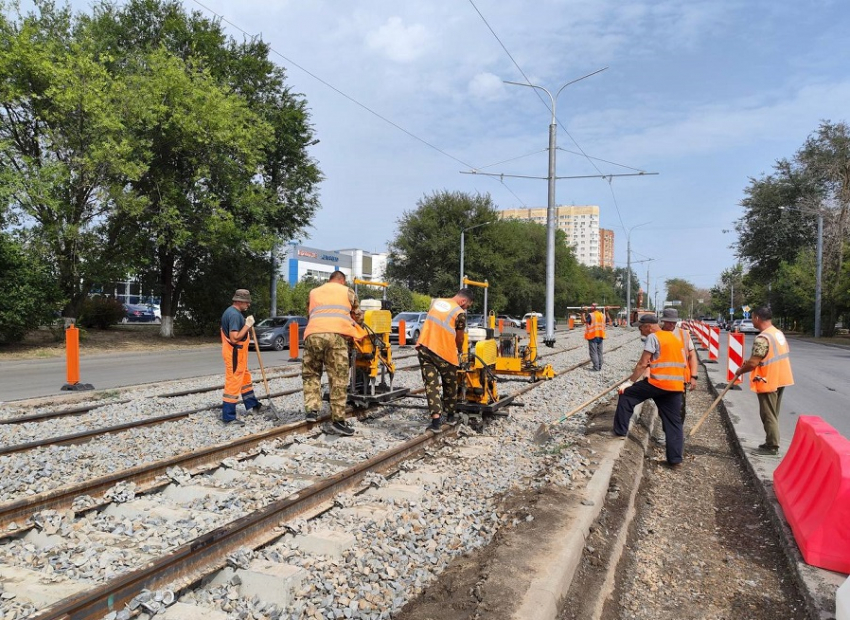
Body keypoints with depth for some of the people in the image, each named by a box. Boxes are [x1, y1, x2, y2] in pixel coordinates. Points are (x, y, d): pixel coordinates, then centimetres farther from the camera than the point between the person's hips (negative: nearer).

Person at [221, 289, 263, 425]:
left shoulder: (232, 312, 12)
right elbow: (234, 338, -27)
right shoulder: (234, 314, -21)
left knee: (245, 378, 23)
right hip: (234, 354, -11)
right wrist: (247, 325, -21)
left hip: (237, 353, 11)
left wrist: (247, 324, 11)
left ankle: (252, 404, 38)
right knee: (233, 383, -6)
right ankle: (228, 416, 0)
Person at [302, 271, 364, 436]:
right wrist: (358, 329, 48)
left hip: (312, 334, 3)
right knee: (338, 378, 0)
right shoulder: (348, 291, 21)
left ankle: (312, 410, 7)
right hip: (336, 335, -3)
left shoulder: (314, 292, 29)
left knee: (311, 374, 18)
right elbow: (359, 316, 27)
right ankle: (338, 420, 1)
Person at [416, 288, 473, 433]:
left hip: (424, 348, 4)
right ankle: (450, 415, 31)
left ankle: (436, 418, -8)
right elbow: (459, 338, 4)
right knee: (450, 384, 17)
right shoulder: (460, 313, -5)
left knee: (431, 383, 4)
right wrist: (459, 352, 24)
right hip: (444, 352, -4)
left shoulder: (436, 302, 12)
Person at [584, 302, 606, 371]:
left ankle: (596, 367, -6)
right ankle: (599, 366, 17)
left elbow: (585, 321, -24)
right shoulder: (602, 315, 7)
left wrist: (583, 314, -14)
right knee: (599, 352, 13)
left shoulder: (590, 315, -13)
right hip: (600, 335, 6)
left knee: (593, 352, -3)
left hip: (592, 336, -6)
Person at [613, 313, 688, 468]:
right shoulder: (674, 338, 21)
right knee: (674, 422, 10)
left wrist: (629, 382, -4)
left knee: (626, 395, 10)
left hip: (658, 383, -7)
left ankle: (620, 431, 13)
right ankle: (675, 458, 9)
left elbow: (642, 364, -8)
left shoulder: (653, 337, -4)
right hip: (676, 386, 7)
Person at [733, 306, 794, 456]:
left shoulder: (762, 338, -22)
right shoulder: (778, 333, 9)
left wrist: (740, 371, -6)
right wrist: (749, 363, 14)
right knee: (772, 415, 18)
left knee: (768, 415, 0)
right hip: (779, 379, 10)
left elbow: (753, 363, -23)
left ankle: (772, 446, 6)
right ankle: (771, 443, 27)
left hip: (768, 382, -10)